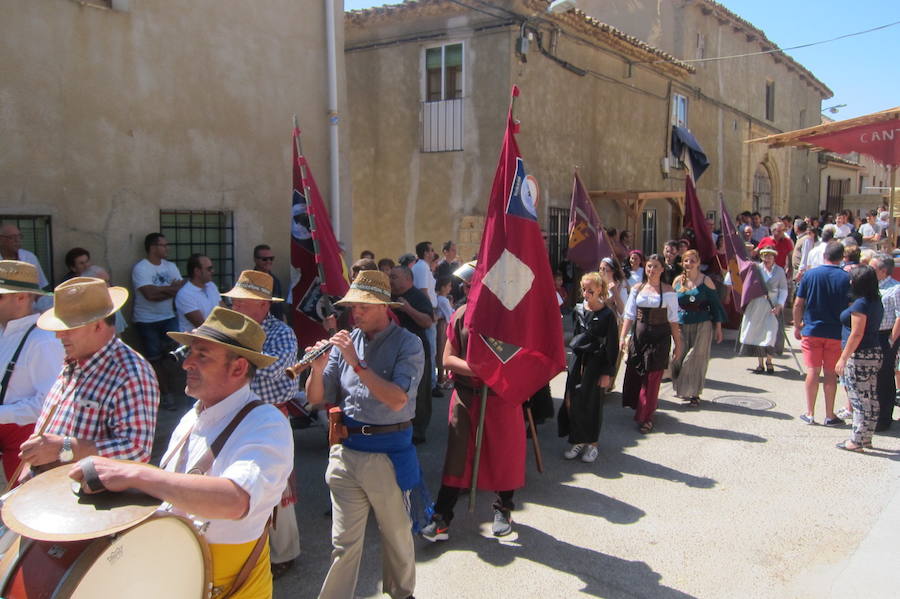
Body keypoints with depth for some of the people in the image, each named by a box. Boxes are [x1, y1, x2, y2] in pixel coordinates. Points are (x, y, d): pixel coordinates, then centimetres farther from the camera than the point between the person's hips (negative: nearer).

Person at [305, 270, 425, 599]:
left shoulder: (407, 343, -8)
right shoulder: (345, 341, 4)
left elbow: (397, 400, -22)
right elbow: (316, 398, 6)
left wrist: (356, 362, -22)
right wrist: (318, 370, -14)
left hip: (389, 452, -2)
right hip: (345, 449, 3)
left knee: (397, 534, 16)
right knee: (344, 541, 8)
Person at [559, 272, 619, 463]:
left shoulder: (607, 315, -9)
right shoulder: (578, 310, 5)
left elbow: (612, 346, -7)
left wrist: (607, 373, -10)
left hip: (596, 363, -4)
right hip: (578, 361, 4)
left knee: (592, 404, 4)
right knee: (572, 402, 2)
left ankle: (592, 443, 20)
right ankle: (577, 441, 17)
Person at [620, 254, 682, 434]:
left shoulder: (668, 292, -2)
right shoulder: (637, 289, 4)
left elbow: (673, 320, -1)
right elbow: (629, 315, 3)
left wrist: (678, 344, -1)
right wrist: (622, 337, -6)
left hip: (660, 338, -2)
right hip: (639, 336, 3)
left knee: (652, 378, 0)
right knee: (634, 374, 7)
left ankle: (646, 417, 11)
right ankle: (639, 409, 31)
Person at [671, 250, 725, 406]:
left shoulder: (706, 281, -2)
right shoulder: (678, 281, 6)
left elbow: (715, 305, 1)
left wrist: (718, 328, -1)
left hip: (702, 325, -3)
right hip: (681, 325, 3)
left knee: (697, 359, -1)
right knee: (679, 358, 1)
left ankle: (694, 394, 9)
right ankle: (682, 389, 18)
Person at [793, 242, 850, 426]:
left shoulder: (810, 274, -4)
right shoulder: (846, 278, -7)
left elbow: (798, 304, -3)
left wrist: (797, 326, 9)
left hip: (812, 330, 0)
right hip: (836, 333, 0)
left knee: (813, 371, 6)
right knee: (830, 374, 7)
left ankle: (810, 413, 11)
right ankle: (830, 416, 13)